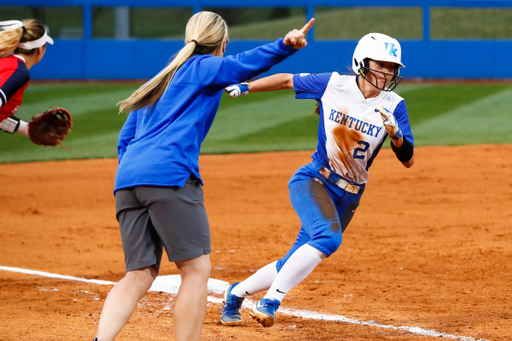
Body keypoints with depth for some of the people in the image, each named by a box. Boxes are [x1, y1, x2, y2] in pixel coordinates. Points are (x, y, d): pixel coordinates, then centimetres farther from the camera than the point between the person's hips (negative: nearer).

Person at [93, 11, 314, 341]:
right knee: (197, 270, -2)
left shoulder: (161, 79, 31)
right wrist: (285, 45, -27)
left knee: (140, 276, 6)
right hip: (170, 174, -7)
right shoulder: (205, 67, 10)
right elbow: (242, 65, -12)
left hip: (127, 178, 7)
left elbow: (125, 138, 27)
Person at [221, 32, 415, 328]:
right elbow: (287, 80, 8)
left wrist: (395, 132, -25)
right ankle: (271, 301, -25)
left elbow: (408, 160, -7)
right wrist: (244, 86, 1)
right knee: (328, 237, -32)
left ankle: (238, 293, 29)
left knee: (296, 264, 5)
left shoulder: (394, 107, -3)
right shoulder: (333, 85, -6)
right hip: (313, 181, -3)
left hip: (348, 197, 3)